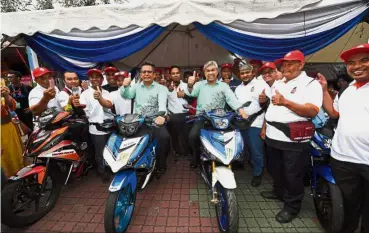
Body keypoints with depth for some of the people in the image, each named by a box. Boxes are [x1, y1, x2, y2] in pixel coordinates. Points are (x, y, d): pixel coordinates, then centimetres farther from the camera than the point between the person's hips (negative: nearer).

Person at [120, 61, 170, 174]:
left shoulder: (161, 88, 5)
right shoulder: (136, 86, 15)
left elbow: (162, 103, -14)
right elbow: (127, 95, -3)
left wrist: (161, 115, -36)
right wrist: (125, 86, -27)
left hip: (154, 120, -3)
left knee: (164, 136, -28)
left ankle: (161, 164, -6)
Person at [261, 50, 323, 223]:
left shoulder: (311, 83, -9)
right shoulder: (277, 83, 14)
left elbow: (313, 111, -22)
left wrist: (285, 102, -30)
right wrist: (264, 125, 16)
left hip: (293, 139, -7)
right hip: (272, 136, 7)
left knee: (292, 175, 5)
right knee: (275, 169, 22)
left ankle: (292, 206, 24)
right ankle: (278, 192, 44)